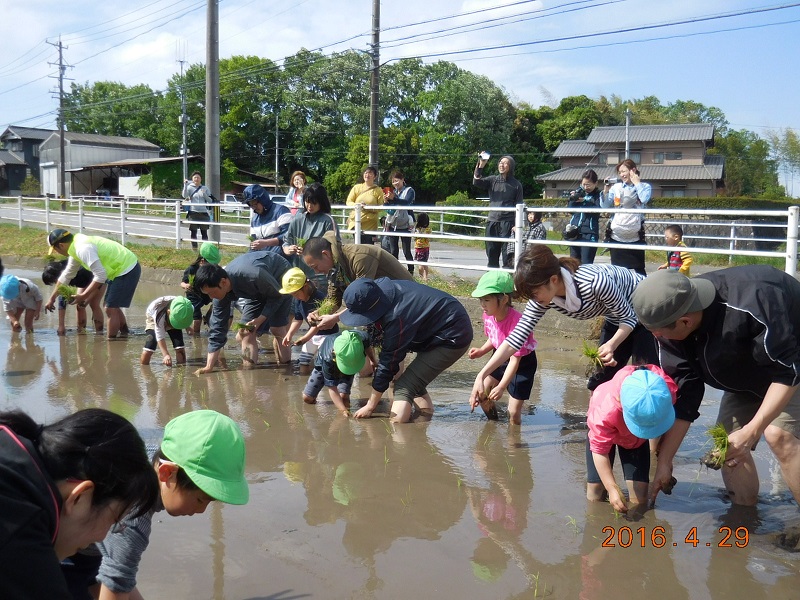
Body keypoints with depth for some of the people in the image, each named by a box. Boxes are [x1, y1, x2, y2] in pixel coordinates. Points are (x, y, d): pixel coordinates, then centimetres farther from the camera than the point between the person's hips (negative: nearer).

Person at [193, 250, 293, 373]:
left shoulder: (253, 275, -44)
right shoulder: (220, 290, -22)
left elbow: (277, 295, -24)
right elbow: (217, 327, -17)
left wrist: (260, 319, -31)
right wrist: (209, 367, -21)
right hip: (259, 290, 6)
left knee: (277, 329, -15)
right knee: (246, 332, -7)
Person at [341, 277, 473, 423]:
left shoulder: (397, 317, -32)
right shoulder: (382, 287, -9)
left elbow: (388, 363, -22)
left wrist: (370, 407, -11)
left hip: (454, 338, -10)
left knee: (404, 386, -17)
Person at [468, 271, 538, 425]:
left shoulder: (516, 321, -37)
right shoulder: (488, 315, -15)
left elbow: (515, 359, -32)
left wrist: (501, 387, -37)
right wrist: (481, 351, -12)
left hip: (522, 363, -7)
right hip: (500, 359, 7)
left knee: (514, 411, -5)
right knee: (481, 394, 3)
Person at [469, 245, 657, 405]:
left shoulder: (594, 282, -39)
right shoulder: (543, 295, -20)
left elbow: (629, 317, -24)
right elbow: (517, 336, -18)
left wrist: (611, 345, -42)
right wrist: (481, 375, -24)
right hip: (616, 317, 6)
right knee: (601, 381, 5)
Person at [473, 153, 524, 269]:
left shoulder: (516, 185, 4)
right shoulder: (492, 180, 10)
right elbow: (476, 182, -6)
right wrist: (480, 166, -19)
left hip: (507, 222, -3)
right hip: (492, 221, 3)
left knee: (507, 254, -7)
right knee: (491, 252, 9)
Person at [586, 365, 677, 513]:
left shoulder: (667, 390, -38)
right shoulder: (606, 411, -48)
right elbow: (599, 450, -33)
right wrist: (612, 488, -38)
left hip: (637, 439, 3)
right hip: (604, 433, -2)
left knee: (639, 493, -11)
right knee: (596, 486, -6)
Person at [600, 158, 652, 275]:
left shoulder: (644, 186, 3)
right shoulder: (616, 187, 8)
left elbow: (644, 199, -18)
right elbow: (605, 207, 7)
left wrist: (637, 183, -7)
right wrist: (605, 191, -6)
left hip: (635, 237, -2)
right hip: (616, 236, 3)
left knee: (639, 269, 2)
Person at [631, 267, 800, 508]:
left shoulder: (749, 305, -43)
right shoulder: (670, 330, -22)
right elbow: (681, 397, -15)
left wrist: (752, 431, -37)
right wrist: (664, 461, -13)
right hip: (746, 375, 6)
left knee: (778, 433, -23)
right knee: (727, 443, -3)